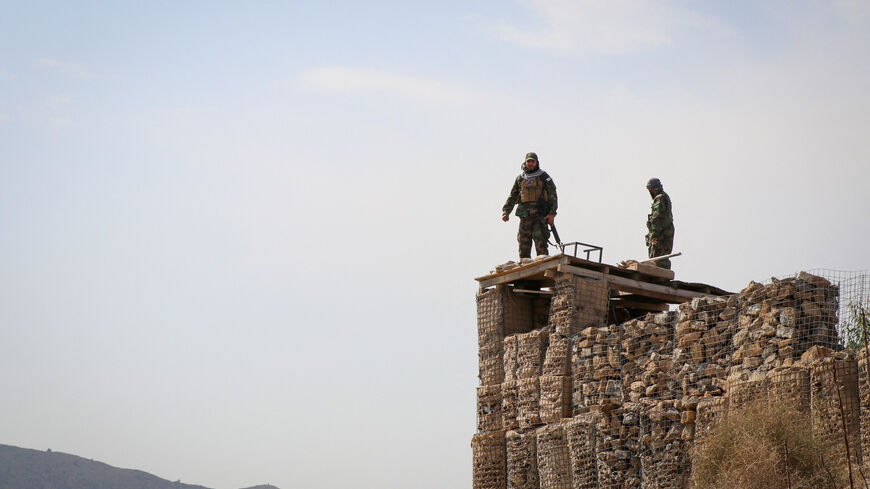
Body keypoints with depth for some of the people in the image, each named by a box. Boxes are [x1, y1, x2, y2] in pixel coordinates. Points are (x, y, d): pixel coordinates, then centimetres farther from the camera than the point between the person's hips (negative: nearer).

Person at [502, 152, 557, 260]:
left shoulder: (544, 177, 7)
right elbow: (512, 197, 19)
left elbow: (553, 196, 1)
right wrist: (506, 212, 4)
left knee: (541, 246, -12)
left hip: (540, 216, -4)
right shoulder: (520, 179, 17)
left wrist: (552, 213, -11)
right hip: (525, 217, 4)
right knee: (524, 246, 2)